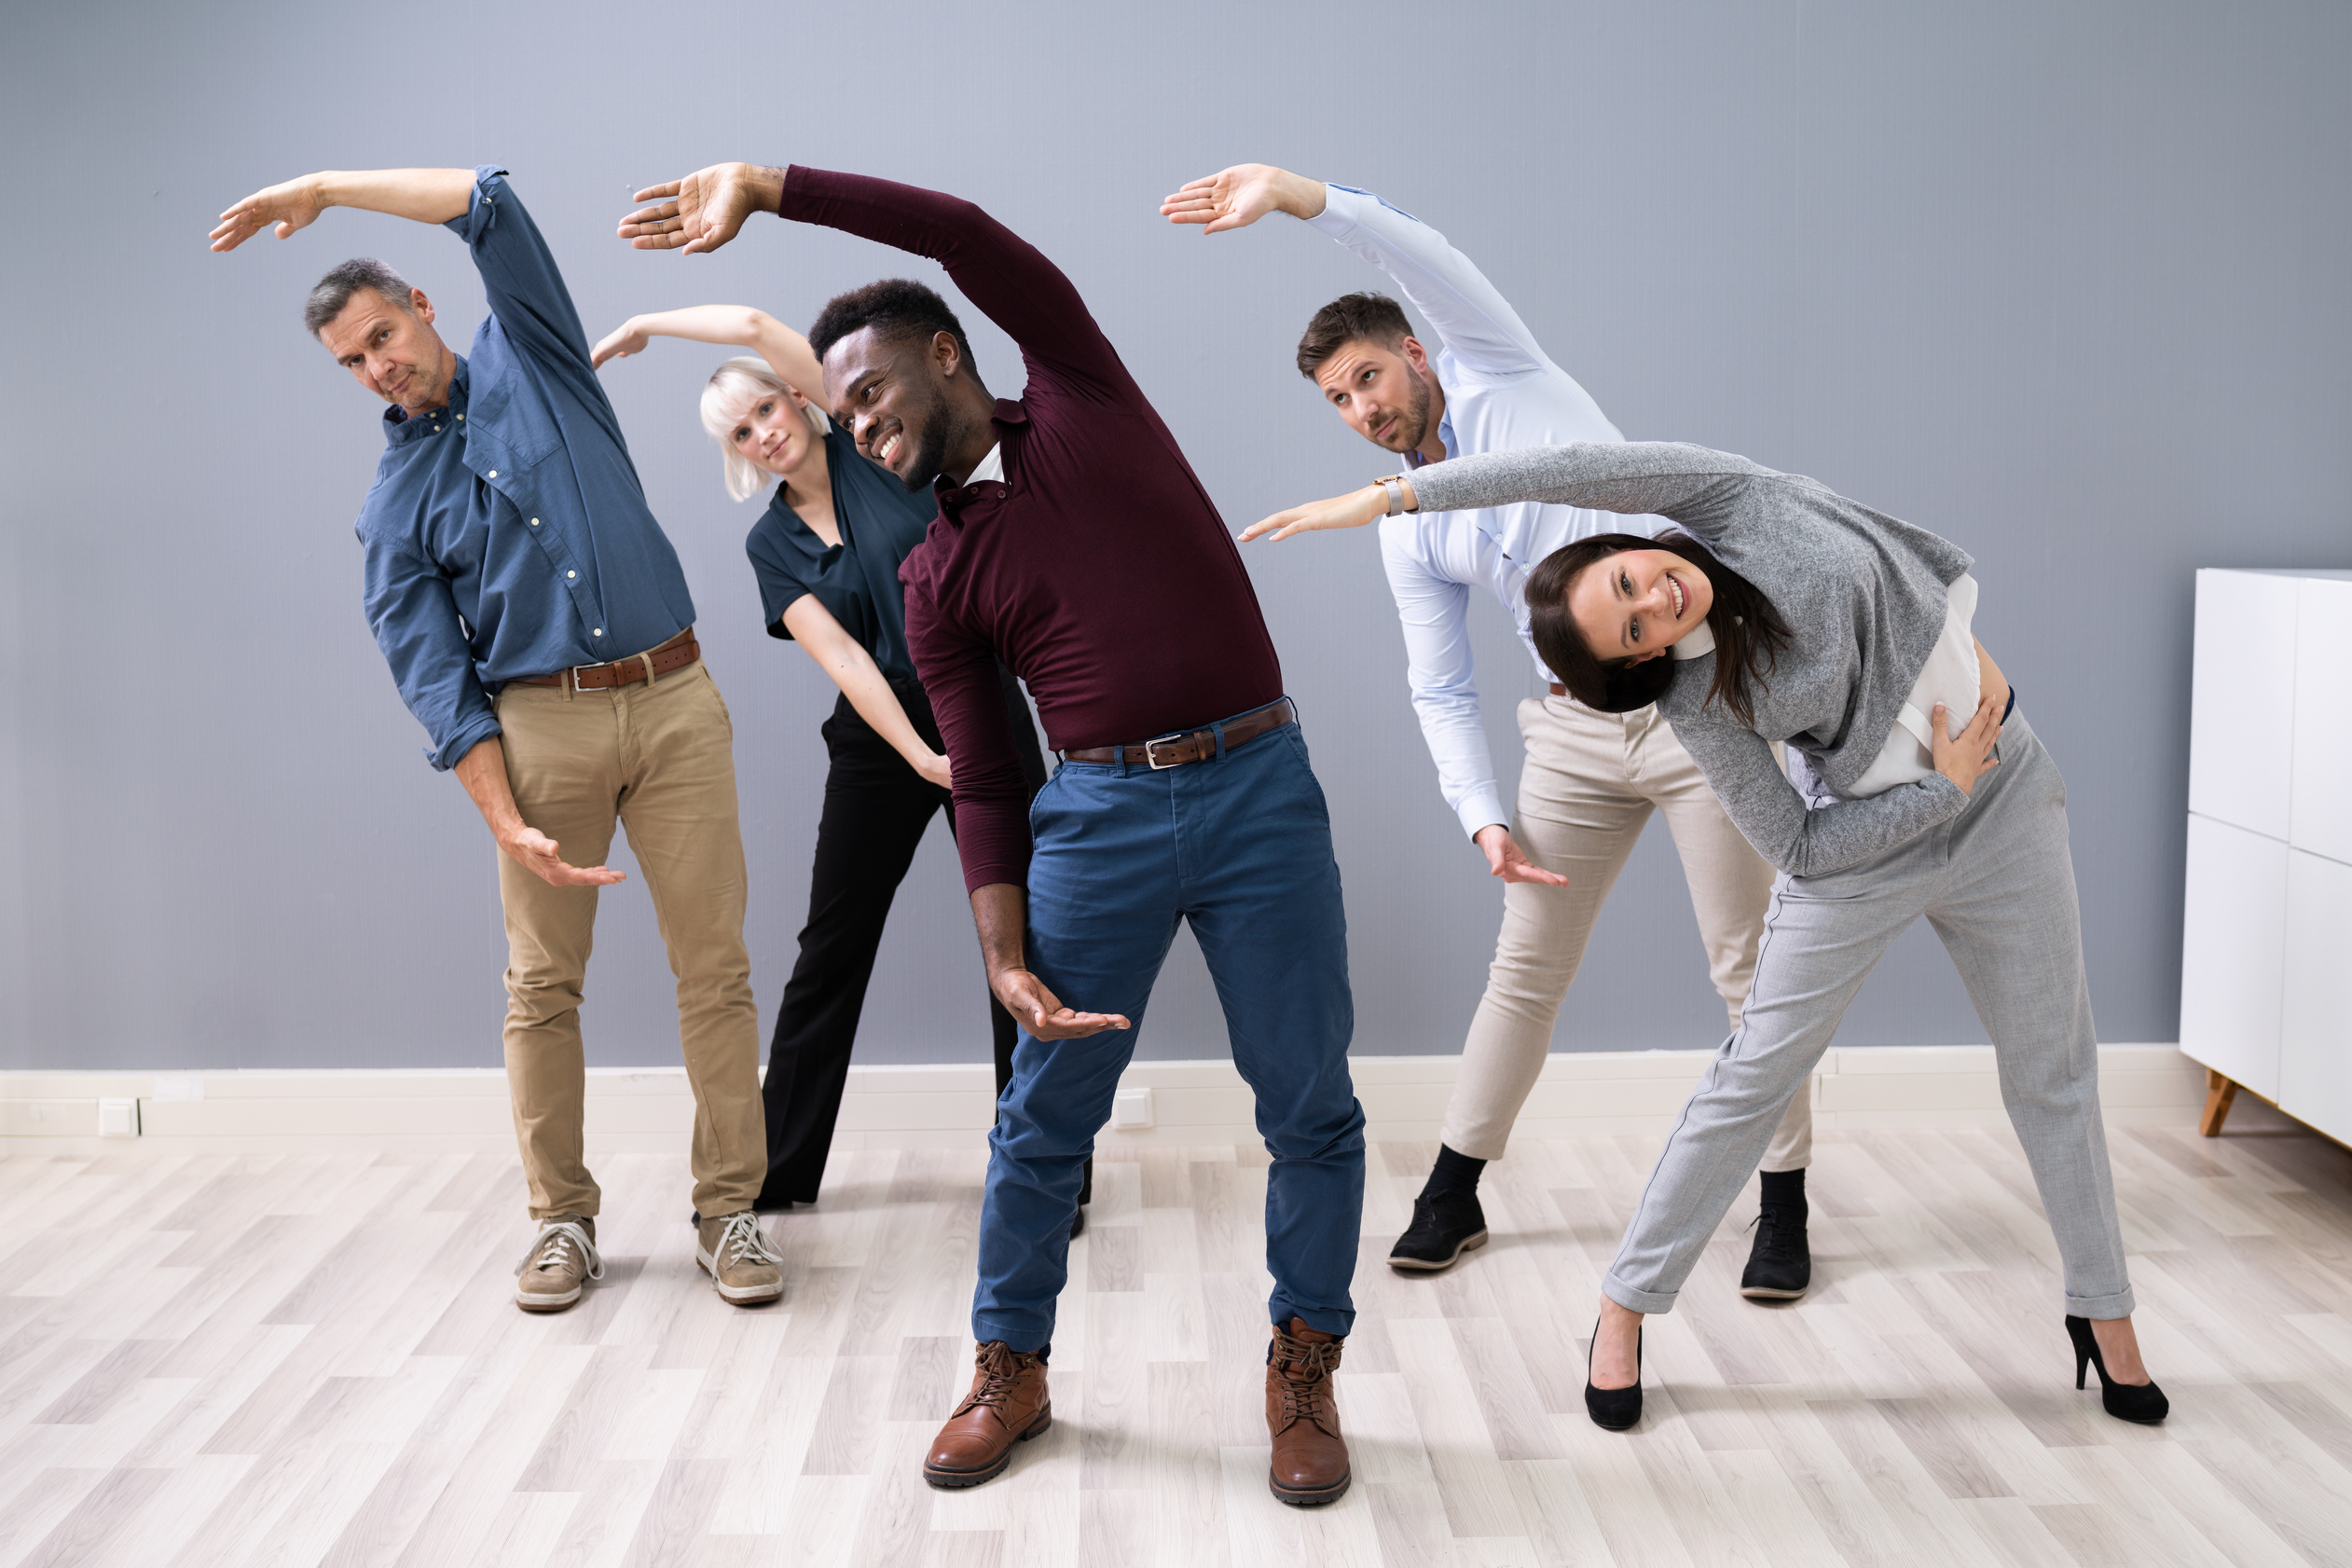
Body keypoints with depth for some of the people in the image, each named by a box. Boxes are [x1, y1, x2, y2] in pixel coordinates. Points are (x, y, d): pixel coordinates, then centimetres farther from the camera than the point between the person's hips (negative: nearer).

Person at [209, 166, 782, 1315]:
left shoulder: (529, 361, 11)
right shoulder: (393, 505, 9)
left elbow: (491, 206, 1)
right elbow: (433, 679, 1)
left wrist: (324, 189, 3)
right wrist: (505, 820, -11)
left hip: (673, 699, 0)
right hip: (542, 722, 1)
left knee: (714, 966, -2)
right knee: (541, 984, 3)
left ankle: (729, 1210, 6)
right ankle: (563, 1218, 15)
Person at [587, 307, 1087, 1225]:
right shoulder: (771, 544, 6)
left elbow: (754, 326, -10)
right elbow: (841, 657, -8)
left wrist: (643, 326, 4)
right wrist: (920, 757, -20)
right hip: (878, 736, 3)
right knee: (831, 948, 8)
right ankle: (778, 1168, 20)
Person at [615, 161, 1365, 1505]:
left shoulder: (1083, 397, 4)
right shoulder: (936, 579, 8)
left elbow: (968, 234, -8)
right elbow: (983, 788, 5)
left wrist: (761, 185, -7)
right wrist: (1007, 961, -5)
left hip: (1259, 789, -2)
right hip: (1098, 814, 2)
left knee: (1311, 1106, 3)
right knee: (1045, 1115, 7)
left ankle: (1304, 1372, 21)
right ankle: (1012, 1370, 27)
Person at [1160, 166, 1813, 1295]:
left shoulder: (1500, 376, -1)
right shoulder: (1408, 531, 9)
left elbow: (1423, 257, -18)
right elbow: (1441, 694, 9)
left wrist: (1294, 195, -31)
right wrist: (1485, 819, -5)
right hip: (1577, 729, 5)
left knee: (1747, 965, 0)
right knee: (1527, 965, 9)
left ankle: (1783, 1209, 14)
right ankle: (1453, 1197, 21)